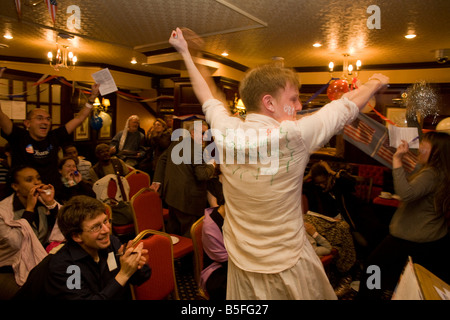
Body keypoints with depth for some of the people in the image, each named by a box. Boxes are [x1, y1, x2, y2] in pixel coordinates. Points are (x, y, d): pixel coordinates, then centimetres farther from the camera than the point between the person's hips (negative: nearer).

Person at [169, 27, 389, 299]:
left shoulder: (226, 133, -13)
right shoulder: (294, 136, -24)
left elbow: (208, 97, 7)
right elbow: (349, 105, -8)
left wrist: (185, 52, 22)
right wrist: (375, 84, 14)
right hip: (288, 265, -4)